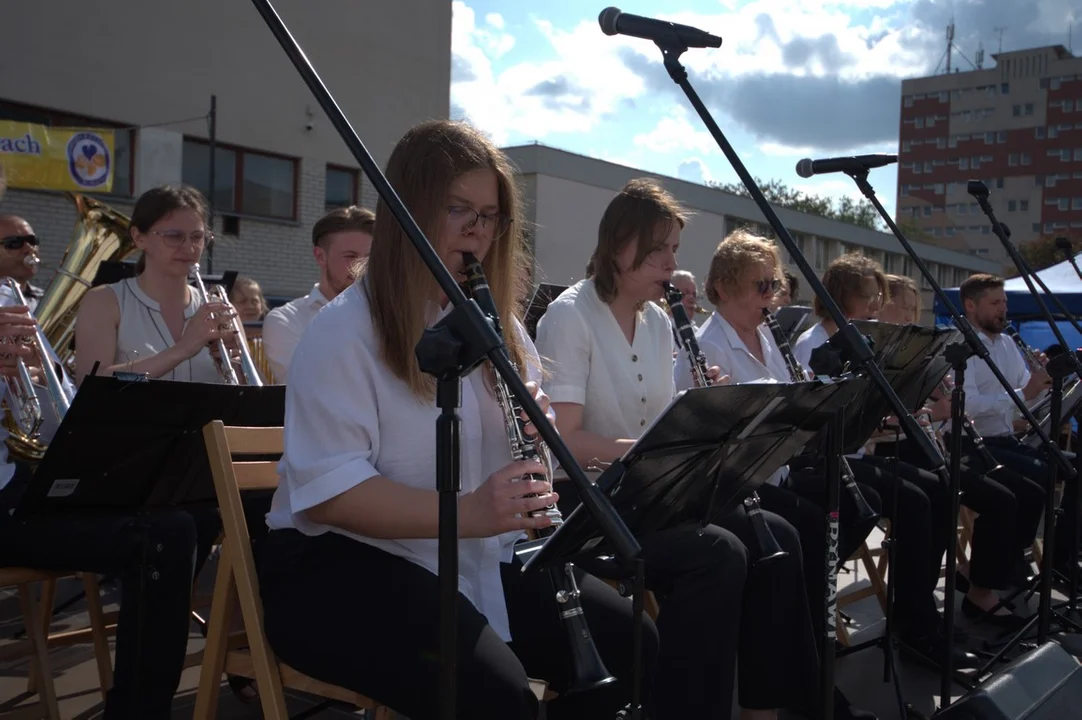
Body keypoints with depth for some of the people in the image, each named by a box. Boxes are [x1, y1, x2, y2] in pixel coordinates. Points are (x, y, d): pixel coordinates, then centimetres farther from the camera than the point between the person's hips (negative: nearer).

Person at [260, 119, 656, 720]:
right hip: (343, 564, -7)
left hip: (479, 558, 7)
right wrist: (465, 513, -33)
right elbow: (325, 490, -22)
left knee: (630, 643, -8)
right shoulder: (344, 330, -12)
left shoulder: (496, 323, 11)